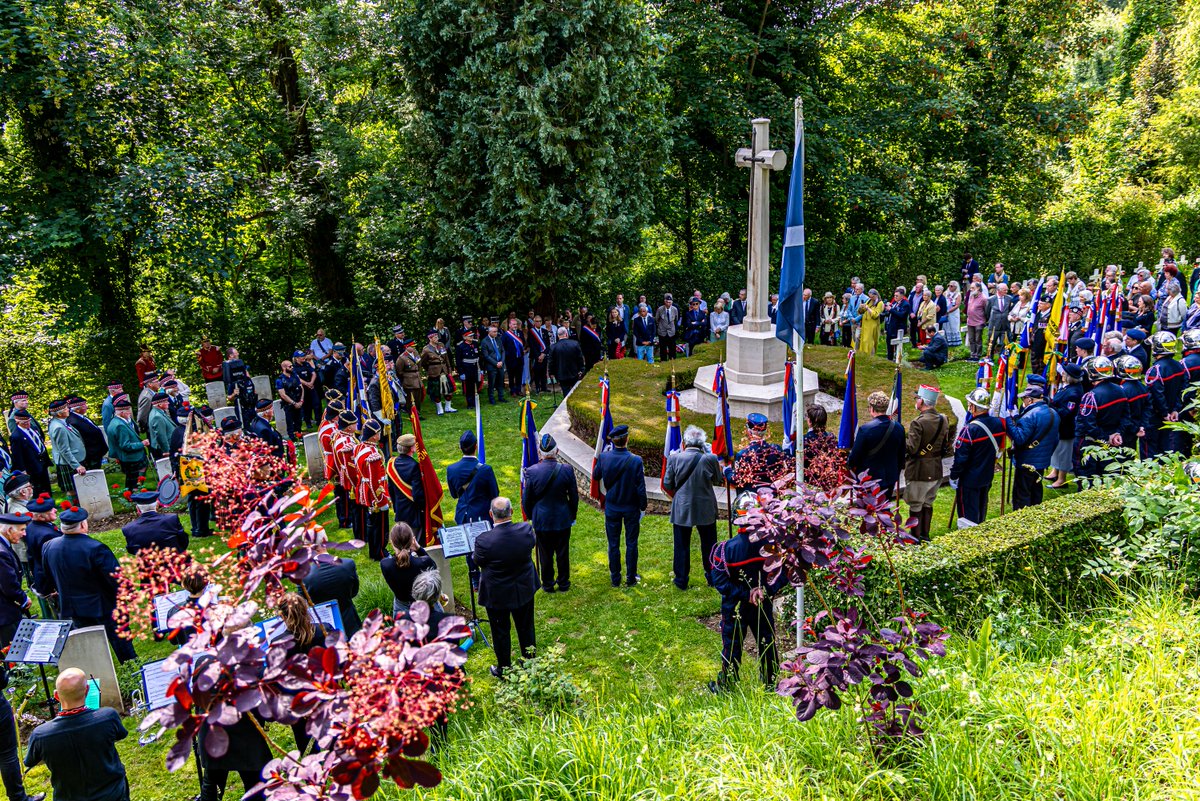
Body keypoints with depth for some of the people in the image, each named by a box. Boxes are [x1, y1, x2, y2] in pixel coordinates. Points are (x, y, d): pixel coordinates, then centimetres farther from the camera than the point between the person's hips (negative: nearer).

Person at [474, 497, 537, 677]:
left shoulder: (485, 540, -32)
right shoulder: (526, 530, -23)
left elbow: (478, 561, -12)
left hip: (497, 594, -3)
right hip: (524, 589, 3)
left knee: (501, 632, 18)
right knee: (526, 627, 23)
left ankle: (503, 669, 35)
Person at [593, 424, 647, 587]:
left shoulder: (604, 457, -14)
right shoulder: (636, 460, -20)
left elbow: (596, 476, 5)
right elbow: (641, 488, -14)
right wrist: (643, 507, 0)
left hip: (612, 508, 2)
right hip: (631, 508, -2)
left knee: (613, 544, 13)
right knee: (631, 543, 13)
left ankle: (615, 578, 23)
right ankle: (631, 578, 22)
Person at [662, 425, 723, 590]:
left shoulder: (675, 458, -15)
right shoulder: (710, 459, -16)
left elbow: (667, 485, -7)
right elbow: (718, 479, 3)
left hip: (681, 509, 0)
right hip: (706, 509, 1)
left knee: (682, 545, 13)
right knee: (709, 544, 18)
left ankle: (681, 580, 22)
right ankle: (712, 578, 31)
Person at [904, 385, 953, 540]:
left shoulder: (918, 422, -21)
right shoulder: (943, 420, 1)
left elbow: (911, 449, -22)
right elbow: (947, 448, 9)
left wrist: (902, 439, -7)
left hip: (918, 472, -7)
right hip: (936, 471, 7)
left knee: (915, 506, 4)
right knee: (928, 503, 19)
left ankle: (916, 538, 10)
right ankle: (925, 534, 28)